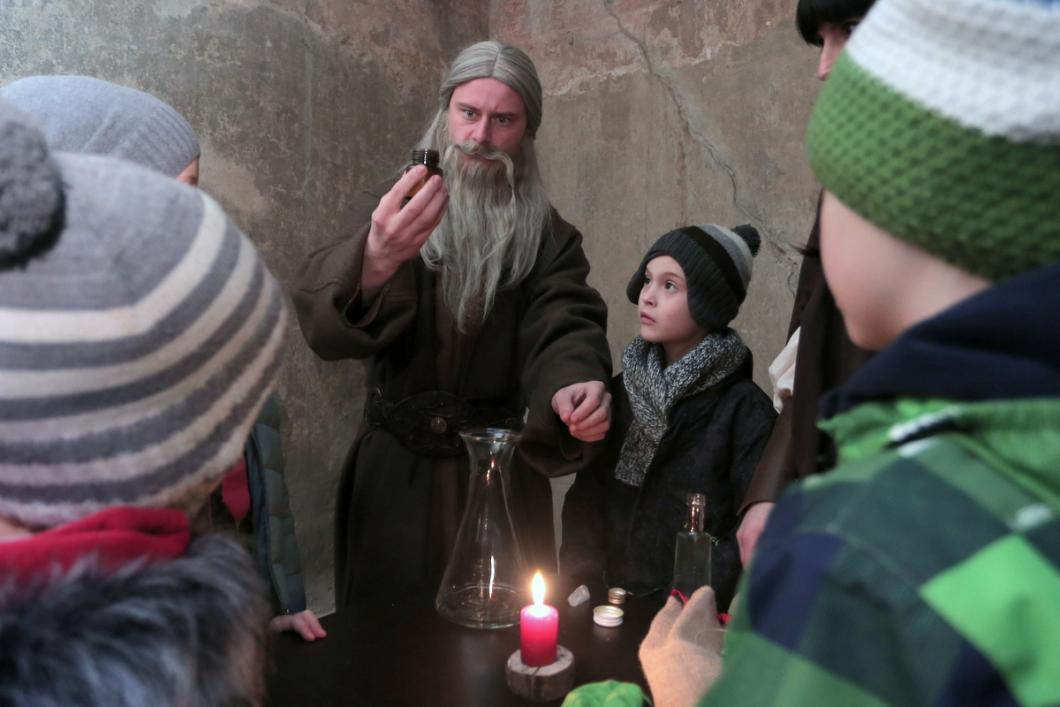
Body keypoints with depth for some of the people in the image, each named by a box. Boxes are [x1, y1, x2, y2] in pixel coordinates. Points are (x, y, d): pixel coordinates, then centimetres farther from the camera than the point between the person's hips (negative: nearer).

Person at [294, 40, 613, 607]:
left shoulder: (548, 235, 2)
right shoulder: (390, 209, -3)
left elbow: (565, 325, -14)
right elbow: (322, 314, -19)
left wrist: (571, 383, -38)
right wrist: (376, 261, -43)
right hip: (396, 473, 0)